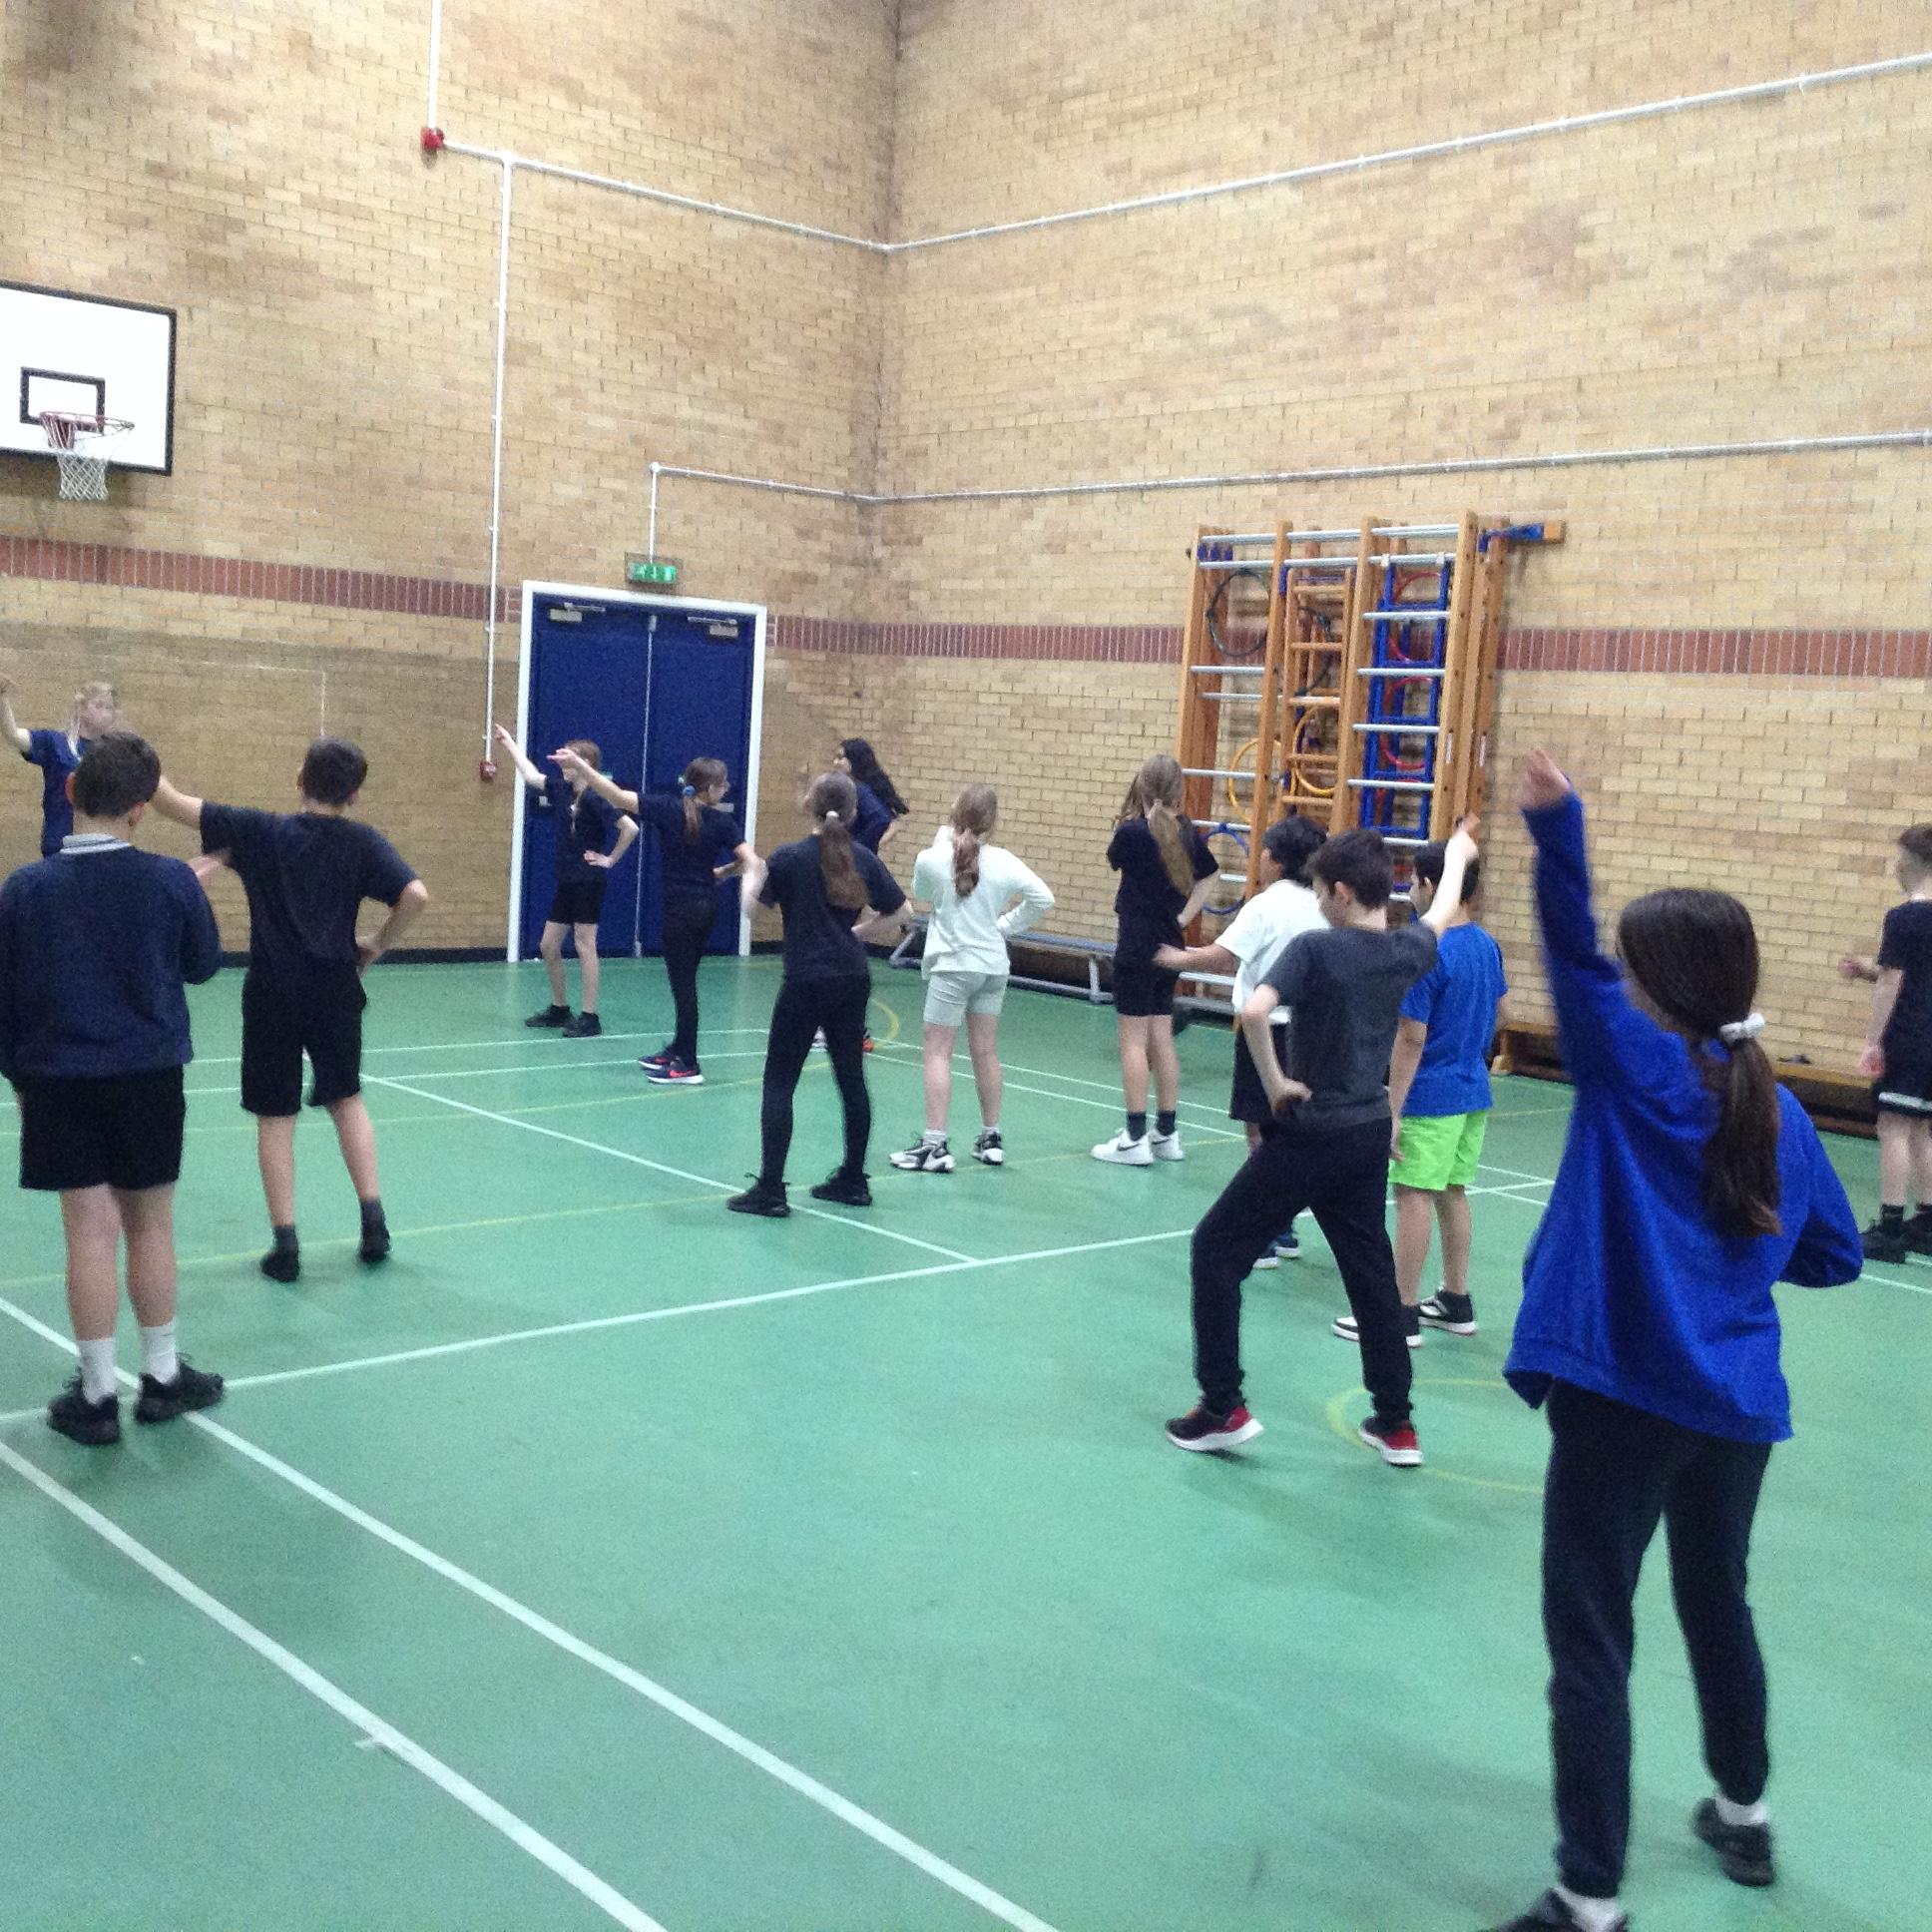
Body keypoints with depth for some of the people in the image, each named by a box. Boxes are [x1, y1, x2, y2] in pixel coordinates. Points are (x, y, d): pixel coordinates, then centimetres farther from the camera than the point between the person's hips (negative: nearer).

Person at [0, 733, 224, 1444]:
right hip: (149, 1077, 0)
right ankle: (162, 1376, 22)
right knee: (150, 1226, 11)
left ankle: (98, 1395, 10)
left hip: (59, 1081, 0)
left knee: (90, 1232, 3)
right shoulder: (171, 880, -10)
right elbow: (203, 964, 6)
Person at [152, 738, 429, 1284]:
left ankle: (286, 1246, 7)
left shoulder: (261, 831, -7)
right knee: (346, 1099, 20)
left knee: (275, 1117, 7)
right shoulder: (364, 842, -4)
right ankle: (373, 1222, 15)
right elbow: (415, 895, -17)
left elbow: (172, 803, -9)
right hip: (335, 990, 2)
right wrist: (377, 946, -2)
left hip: (272, 993, -1)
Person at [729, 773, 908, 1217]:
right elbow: (898, 915, 6)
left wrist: (752, 872, 15)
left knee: (779, 1083, 1)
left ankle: (770, 1189, -2)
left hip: (806, 982, -5)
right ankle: (853, 1180, 22)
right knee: (851, 1077, 14)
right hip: (853, 978, 5)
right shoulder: (863, 859, 2)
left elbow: (752, 906, -3)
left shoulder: (789, 858, -9)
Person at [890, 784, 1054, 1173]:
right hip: (993, 966, 4)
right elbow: (1043, 899, -4)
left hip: (952, 966, -4)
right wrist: (1006, 924, 7)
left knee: (938, 1053, 0)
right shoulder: (1002, 862, -6)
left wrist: (941, 842, 13)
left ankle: (934, 1145, -5)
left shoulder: (931, 860, -11)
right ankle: (991, 1139, 23)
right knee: (986, 1052, 13)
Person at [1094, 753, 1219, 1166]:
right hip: (1169, 946, 7)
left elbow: (1114, 857, 5)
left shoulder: (1132, 832, -16)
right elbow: (1208, 875, 18)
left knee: (1134, 1040, -3)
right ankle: (1167, 1133, 20)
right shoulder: (1187, 832, 4)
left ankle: (1135, 1139, -1)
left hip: (1136, 949, -7)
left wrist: (1139, 817, 1)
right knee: (1161, 1039, 13)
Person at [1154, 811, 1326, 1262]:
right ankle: (1284, 1232, 25)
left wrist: (1179, 959, -7)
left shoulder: (1267, 906, -16)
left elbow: (1222, 957, -22)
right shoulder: (1319, 907, 7)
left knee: (1261, 1131, -3)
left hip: (1267, 1031, -8)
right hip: (1303, 1027, 8)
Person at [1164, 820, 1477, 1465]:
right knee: (1371, 1271, 17)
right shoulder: (1407, 952, 2)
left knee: (1217, 1249, 7)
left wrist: (1274, 1082, -17)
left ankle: (1223, 1408, 7)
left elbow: (1254, 1010, -32)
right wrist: (1456, 855, 44)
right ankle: (1395, 1425, 23)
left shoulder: (1314, 948, -16)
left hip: (1307, 1137, -6)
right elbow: (1442, 914, 25)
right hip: (1368, 1138, 6)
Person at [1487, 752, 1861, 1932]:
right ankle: (1744, 1817, 47)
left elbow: (1576, 957, -22)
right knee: (1717, 1604, 28)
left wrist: (1557, 826, -32)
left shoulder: (1638, 1070, -9)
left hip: (1624, 1393, -7)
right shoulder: (1776, 1106, 7)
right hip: (1738, 1401, 7)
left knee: (1591, 1641, 0)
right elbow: (1833, 1254, 13)